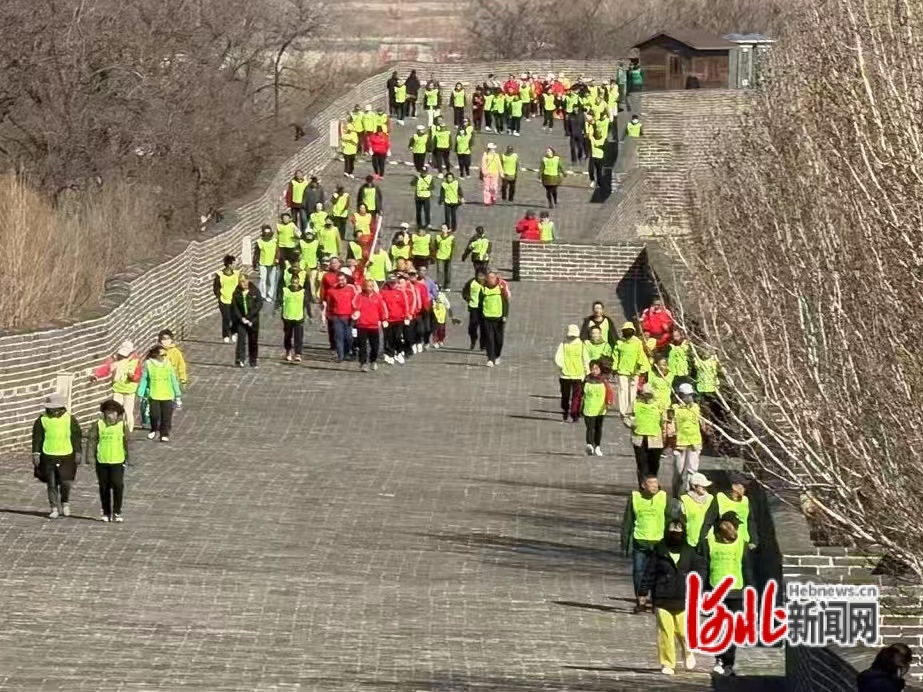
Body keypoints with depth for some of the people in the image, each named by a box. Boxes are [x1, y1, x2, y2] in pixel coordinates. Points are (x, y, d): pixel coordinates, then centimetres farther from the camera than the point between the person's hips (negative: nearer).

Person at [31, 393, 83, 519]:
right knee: (51, 484, 2)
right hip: (48, 456, 1)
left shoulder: (70, 419, 0)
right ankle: (54, 508, 12)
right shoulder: (42, 420, 0)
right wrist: (36, 453, -2)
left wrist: (78, 453, 1)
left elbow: (77, 437, 5)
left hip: (66, 456, -1)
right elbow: (37, 438, 4)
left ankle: (65, 503, 22)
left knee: (66, 482, -5)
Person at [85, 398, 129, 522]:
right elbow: (91, 441, -1)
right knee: (104, 487, 9)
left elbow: (126, 443, 7)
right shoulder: (98, 425, -1)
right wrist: (90, 457, -9)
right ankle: (105, 512, 22)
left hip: (117, 461, -1)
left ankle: (117, 512, 0)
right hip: (101, 461, 1)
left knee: (118, 485, -11)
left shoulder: (122, 426, 0)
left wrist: (127, 458, 8)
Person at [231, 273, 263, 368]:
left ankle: (253, 360, 19)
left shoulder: (255, 291, -4)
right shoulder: (237, 293, 0)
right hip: (241, 320, 0)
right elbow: (234, 307, 1)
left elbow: (259, 304, -7)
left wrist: (249, 316, -14)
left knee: (253, 341, 7)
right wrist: (241, 318, -10)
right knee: (241, 338, -15)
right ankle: (240, 360, -19)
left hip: (253, 320, 0)